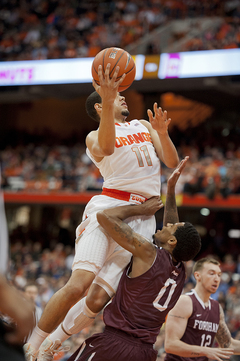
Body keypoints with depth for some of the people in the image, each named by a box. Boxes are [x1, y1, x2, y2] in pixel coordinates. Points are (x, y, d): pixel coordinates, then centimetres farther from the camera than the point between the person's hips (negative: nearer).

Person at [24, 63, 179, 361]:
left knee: (98, 298, -9)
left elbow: (173, 162, 17)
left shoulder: (144, 125, 26)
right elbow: (107, 149, -17)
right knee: (78, 285, -23)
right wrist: (108, 103, -32)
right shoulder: (94, 137, 9)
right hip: (109, 206, -3)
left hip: (142, 217, 4)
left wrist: (162, 133, -4)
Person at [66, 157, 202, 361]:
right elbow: (173, 233, 27)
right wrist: (171, 188, 27)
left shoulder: (148, 252, -11)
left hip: (115, 343, -7)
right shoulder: (181, 273, 8)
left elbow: (104, 216, -9)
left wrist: (143, 207, 3)